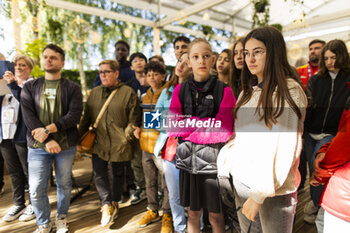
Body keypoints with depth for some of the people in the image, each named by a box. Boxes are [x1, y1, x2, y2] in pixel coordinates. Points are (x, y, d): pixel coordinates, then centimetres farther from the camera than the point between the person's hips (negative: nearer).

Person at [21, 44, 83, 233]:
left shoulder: (72, 88, 2)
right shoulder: (30, 87, 7)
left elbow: (74, 116, -10)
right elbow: (28, 116, -5)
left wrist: (48, 129, -20)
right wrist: (47, 141, -16)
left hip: (66, 146, -1)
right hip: (38, 146, 1)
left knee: (64, 185, 12)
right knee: (36, 189, 4)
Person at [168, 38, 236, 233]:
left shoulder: (224, 90, -4)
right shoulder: (181, 90, 3)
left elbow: (222, 129, -13)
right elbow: (173, 126, -5)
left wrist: (189, 125, -13)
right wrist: (204, 123, -12)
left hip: (214, 158, -2)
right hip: (189, 158, 2)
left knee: (216, 215, 13)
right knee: (193, 213, 16)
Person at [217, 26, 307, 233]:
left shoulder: (290, 91, -12)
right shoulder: (248, 92, 9)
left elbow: (286, 148, -17)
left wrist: (260, 194, -18)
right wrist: (223, 166, 2)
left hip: (274, 189, -6)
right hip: (242, 180, 6)